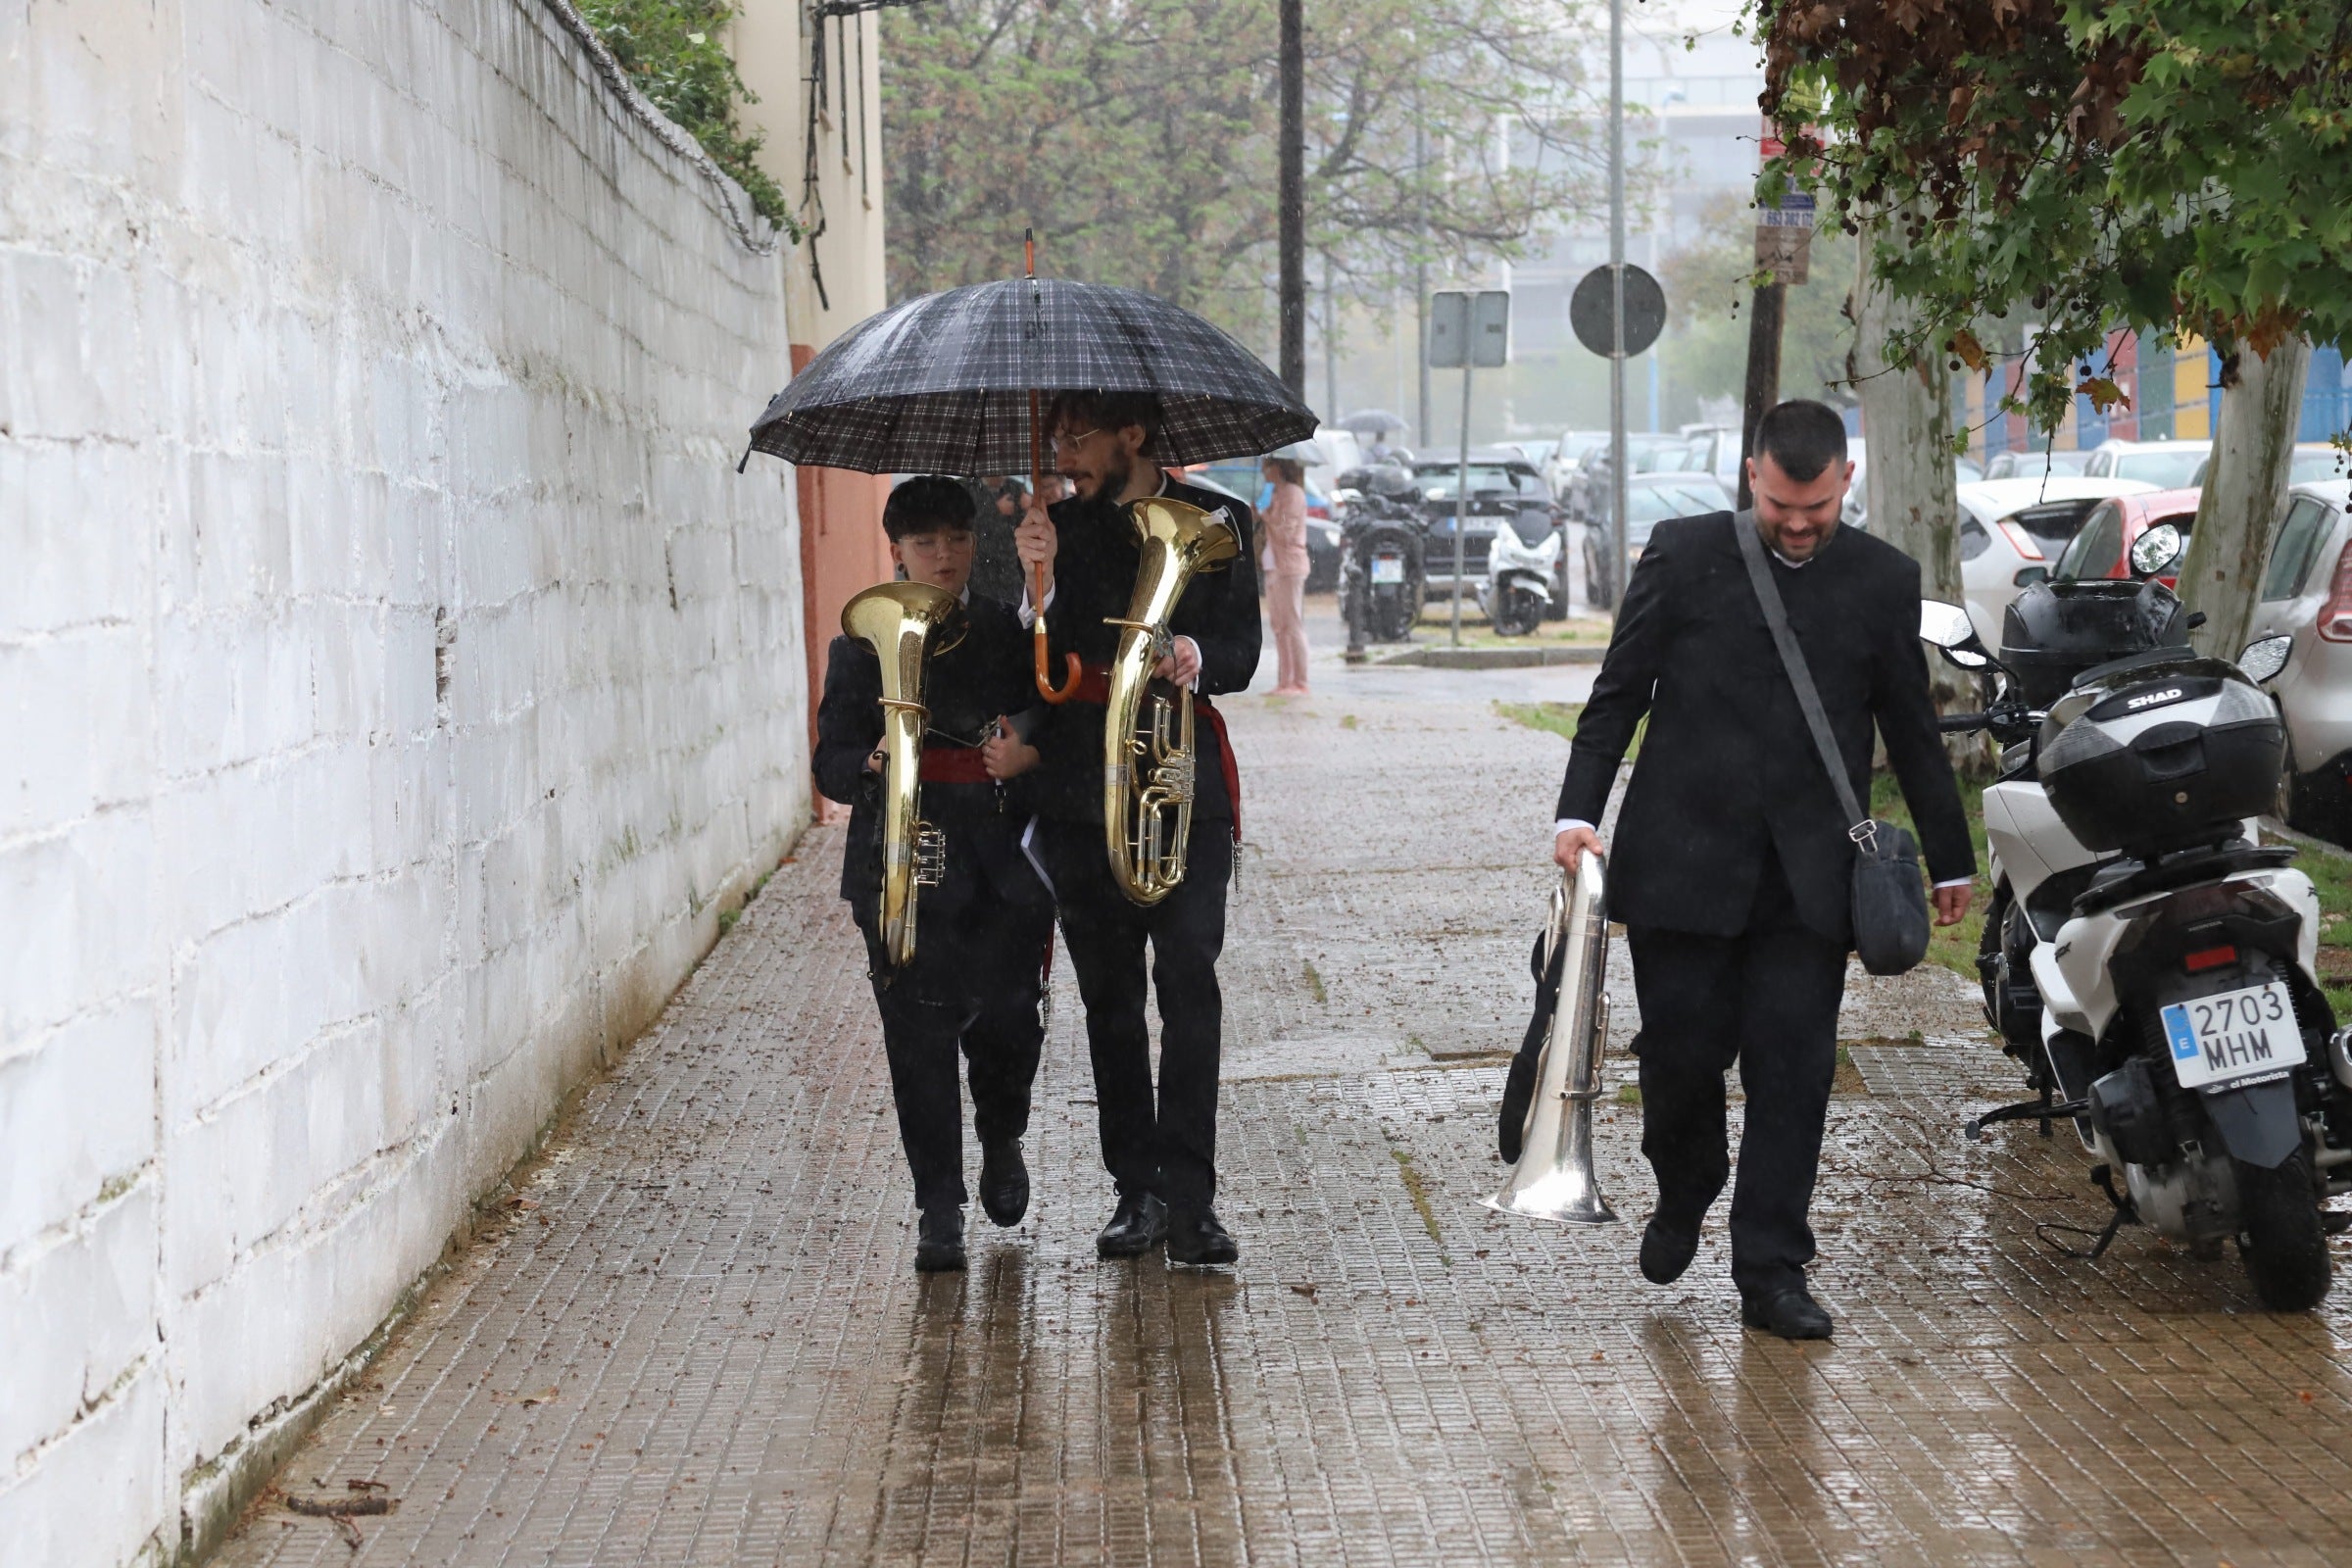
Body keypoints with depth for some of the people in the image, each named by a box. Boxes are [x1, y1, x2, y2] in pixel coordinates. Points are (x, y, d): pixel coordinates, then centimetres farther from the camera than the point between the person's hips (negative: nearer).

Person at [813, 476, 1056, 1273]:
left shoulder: (1011, 634, 9)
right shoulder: (863, 648, 7)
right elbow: (831, 763, 5)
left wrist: (1031, 754, -12)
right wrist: (872, 764, -17)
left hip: (1004, 860, 0)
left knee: (1006, 1014, -9)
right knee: (919, 1034, -3)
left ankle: (1002, 1140, 24)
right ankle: (939, 1208, 7)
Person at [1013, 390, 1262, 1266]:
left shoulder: (1216, 523, 6)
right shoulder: (1059, 528, 9)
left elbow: (1241, 657, 3)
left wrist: (1198, 656, -18)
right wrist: (1041, 587, -14)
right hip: (1081, 791, 2)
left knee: (1189, 977, -13)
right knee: (1109, 995, 4)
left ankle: (1189, 1199, -14)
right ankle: (1137, 1190, 11)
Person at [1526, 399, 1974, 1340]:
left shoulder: (1884, 579, 7)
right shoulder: (1684, 555, 2)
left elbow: (1911, 727, 15)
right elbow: (1618, 692, 5)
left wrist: (1950, 860, 19)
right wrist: (1578, 812, -6)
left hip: (1808, 873, 1)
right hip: (1683, 861, -1)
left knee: (1793, 1069, -3)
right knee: (1681, 1051, 1)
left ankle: (1771, 1274, 4)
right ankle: (1685, 1191, 32)